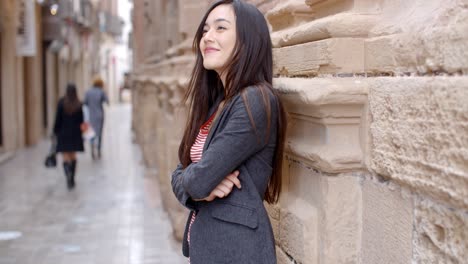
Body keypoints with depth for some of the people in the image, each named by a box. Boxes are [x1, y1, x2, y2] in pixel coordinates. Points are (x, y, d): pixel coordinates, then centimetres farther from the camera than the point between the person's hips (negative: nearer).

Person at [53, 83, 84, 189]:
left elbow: (58, 119, -8)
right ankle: (72, 179, 17)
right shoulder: (78, 104, -4)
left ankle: (68, 173, -27)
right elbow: (81, 120, 1)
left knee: (66, 156, -1)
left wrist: (56, 131, 2)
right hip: (75, 133, 3)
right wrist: (80, 131, 13)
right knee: (73, 156, 14)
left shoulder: (61, 103, -11)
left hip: (63, 133, -3)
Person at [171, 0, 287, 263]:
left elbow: (198, 180, -22)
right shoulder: (213, 104, 8)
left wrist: (202, 182, -1)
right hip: (203, 241, 8)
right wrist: (202, 188, -14)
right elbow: (180, 176, 6)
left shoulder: (256, 101, -19)